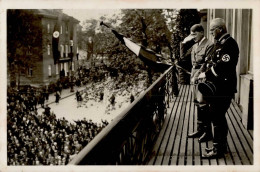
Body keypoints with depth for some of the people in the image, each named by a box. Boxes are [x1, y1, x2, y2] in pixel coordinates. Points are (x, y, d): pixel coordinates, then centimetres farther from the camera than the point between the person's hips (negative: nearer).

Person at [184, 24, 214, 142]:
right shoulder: (194, 46, 15)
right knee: (198, 105, 14)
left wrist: (197, 77, -16)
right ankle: (200, 130, 24)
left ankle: (208, 132, 6)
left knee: (203, 106, -3)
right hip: (195, 79, 8)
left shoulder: (209, 45, -12)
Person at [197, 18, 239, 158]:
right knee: (217, 116, 17)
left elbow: (224, 66, -26)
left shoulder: (229, 44, -16)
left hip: (224, 88, -10)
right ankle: (221, 145, 29)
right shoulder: (219, 43, 16)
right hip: (217, 87, 10)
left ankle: (218, 149, 5)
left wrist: (207, 74, -17)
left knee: (217, 117, -5)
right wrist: (207, 75, 4)